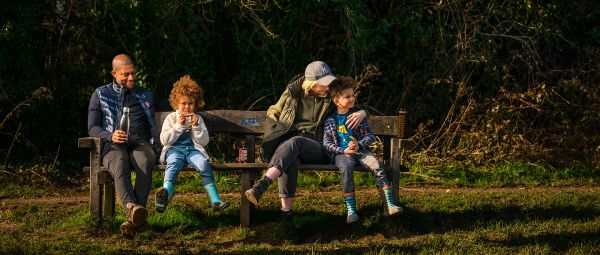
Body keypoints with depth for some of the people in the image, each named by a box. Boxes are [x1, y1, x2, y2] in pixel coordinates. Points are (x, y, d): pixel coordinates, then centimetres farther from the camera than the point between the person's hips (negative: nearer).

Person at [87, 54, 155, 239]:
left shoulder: (145, 96, 24)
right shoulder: (100, 95, 16)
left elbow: (153, 126, 26)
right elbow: (92, 128, 9)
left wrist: (152, 145, 5)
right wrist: (110, 136, -11)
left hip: (139, 143, 1)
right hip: (113, 146, -1)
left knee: (145, 163, -37)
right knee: (120, 165, -39)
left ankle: (133, 219, -49)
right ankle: (132, 208, -64)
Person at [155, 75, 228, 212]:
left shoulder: (198, 119, 19)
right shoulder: (171, 118, 13)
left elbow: (204, 142, 10)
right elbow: (164, 140, 2)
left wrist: (196, 126, -4)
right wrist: (179, 126, -6)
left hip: (193, 149, 2)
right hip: (174, 149, -1)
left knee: (203, 163, -31)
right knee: (173, 163, -37)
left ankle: (215, 200, -39)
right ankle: (166, 191, -64)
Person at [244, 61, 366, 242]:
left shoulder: (330, 98, 12)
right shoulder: (292, 93, 10)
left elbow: (355, 106, 22)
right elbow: (273, 114, 23)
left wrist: (362, 113, -3)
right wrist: (274, 138, 8)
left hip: (314, 149, 0)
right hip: (286, 142, 0)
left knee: (294, 143, -39)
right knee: (290, 160, -41)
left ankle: (262, 185, -57)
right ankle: (286, 214, -48)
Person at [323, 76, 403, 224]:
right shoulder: (330, 120, 8)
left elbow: (370, 135, 10)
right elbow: (326, 143, 1)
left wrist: (359, 145, -10)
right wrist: (344, 150, -14)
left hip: (361, 150, 2)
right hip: (341, 153, -2)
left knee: (377, 166, -26)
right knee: (346, 168, -35)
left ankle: (389, 204, -29)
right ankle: (351, 210, -35)